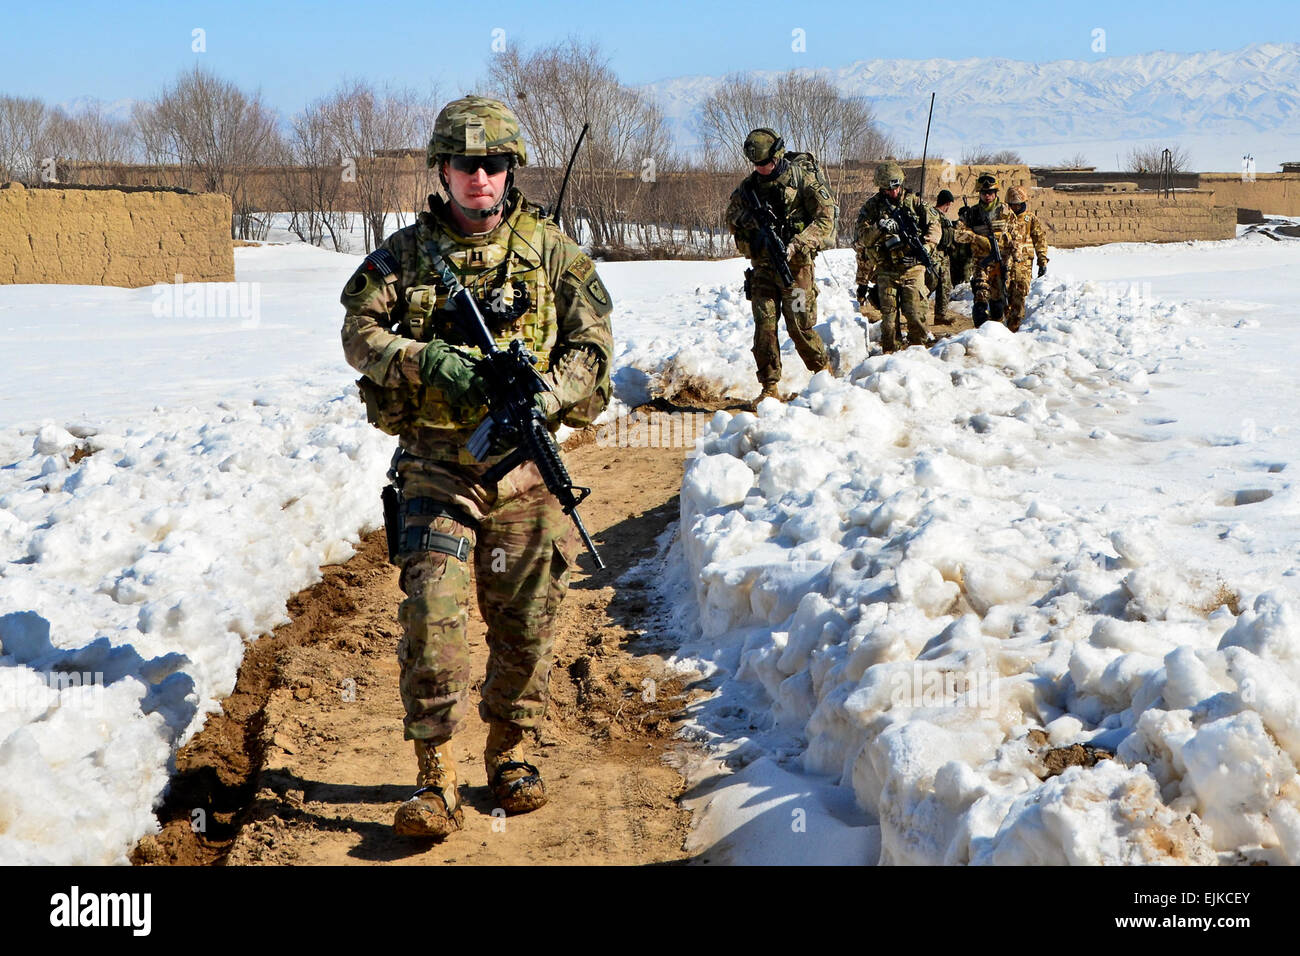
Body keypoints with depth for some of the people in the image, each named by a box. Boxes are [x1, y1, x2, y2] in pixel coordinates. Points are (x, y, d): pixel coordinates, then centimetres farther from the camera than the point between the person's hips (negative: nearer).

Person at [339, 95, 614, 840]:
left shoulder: (551, 249, 4)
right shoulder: (406, 252, 5)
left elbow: (593, 342, 1)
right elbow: (360, 332, 1)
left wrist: (544, 397, -17)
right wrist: (427, 362, -17)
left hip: (525, 467, 1)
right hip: (436, 465, -1)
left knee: (527, 620, 8)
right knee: (433, 614, -10)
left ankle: (510, 751, 27)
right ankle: (437, 778, -2)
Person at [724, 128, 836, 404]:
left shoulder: (803, 177, -6)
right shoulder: (749, 186, 9)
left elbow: (825, 218, -9)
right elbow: (732, 218, 19)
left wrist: (796, 245, -20)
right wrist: (752, 220, -5)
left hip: (795, 263, -4)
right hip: (762, 265, 4)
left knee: (799, 325, -4)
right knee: (764, 324, -4)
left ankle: (824, 372, 18)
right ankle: (770, 388, 1)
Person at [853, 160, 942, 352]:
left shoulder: (914, 201, 6)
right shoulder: (871, 206, 3)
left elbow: (934, 225, 7)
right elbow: (861, 236, -6)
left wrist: (926, 246, -10)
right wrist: (879, 228, -25)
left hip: (913, 269, 0)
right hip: (886, 272, 0)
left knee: (916, 314, -5)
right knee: (888, 315, 0)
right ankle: (889, 352, 10)